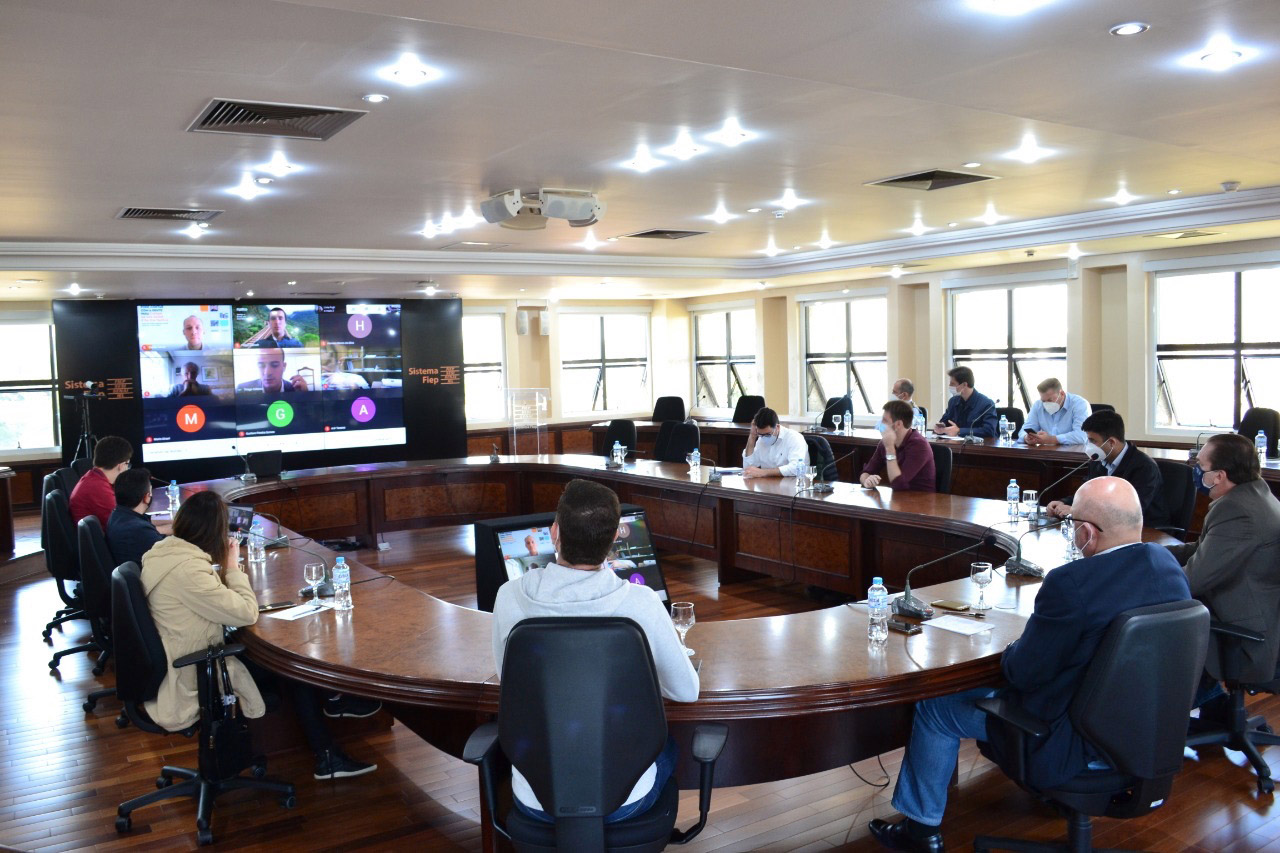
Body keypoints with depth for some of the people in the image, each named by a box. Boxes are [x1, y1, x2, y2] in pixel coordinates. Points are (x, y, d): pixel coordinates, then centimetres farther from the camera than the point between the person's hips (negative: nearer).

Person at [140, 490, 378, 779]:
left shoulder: (164, 551, 0)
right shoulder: (188, 569, -29)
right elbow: (247, 613, -24)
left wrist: (223, 565, 3)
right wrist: (232, 565, -13)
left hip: (176, 666, 9)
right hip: (189, 686, -9)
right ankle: (327, 757, 16)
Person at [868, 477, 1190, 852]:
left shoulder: (1071, 583, -30)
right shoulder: (1170, 565, -5)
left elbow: (1023, 673, -20)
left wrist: (1012, 649, 1)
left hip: (1077, 743, -8)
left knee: (935, 705, 8)